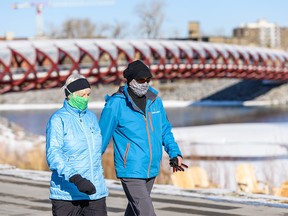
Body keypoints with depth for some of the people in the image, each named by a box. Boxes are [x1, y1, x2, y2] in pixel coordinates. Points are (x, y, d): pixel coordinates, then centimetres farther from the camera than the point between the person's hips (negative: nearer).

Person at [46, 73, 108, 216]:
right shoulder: (58, 120, -7)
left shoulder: (91, 117, 14)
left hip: (95, 192, 5)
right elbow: (53, 154, -18)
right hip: (67, 194, -5)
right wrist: (75, 178, -29)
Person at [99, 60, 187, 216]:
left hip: (152, 170, 6)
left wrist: (174, 153, 6)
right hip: (130, 171, -6)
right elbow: (102, 137, -5)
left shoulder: (154, 99, 6)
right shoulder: (115, 104, -12)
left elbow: (165, 129, 18)